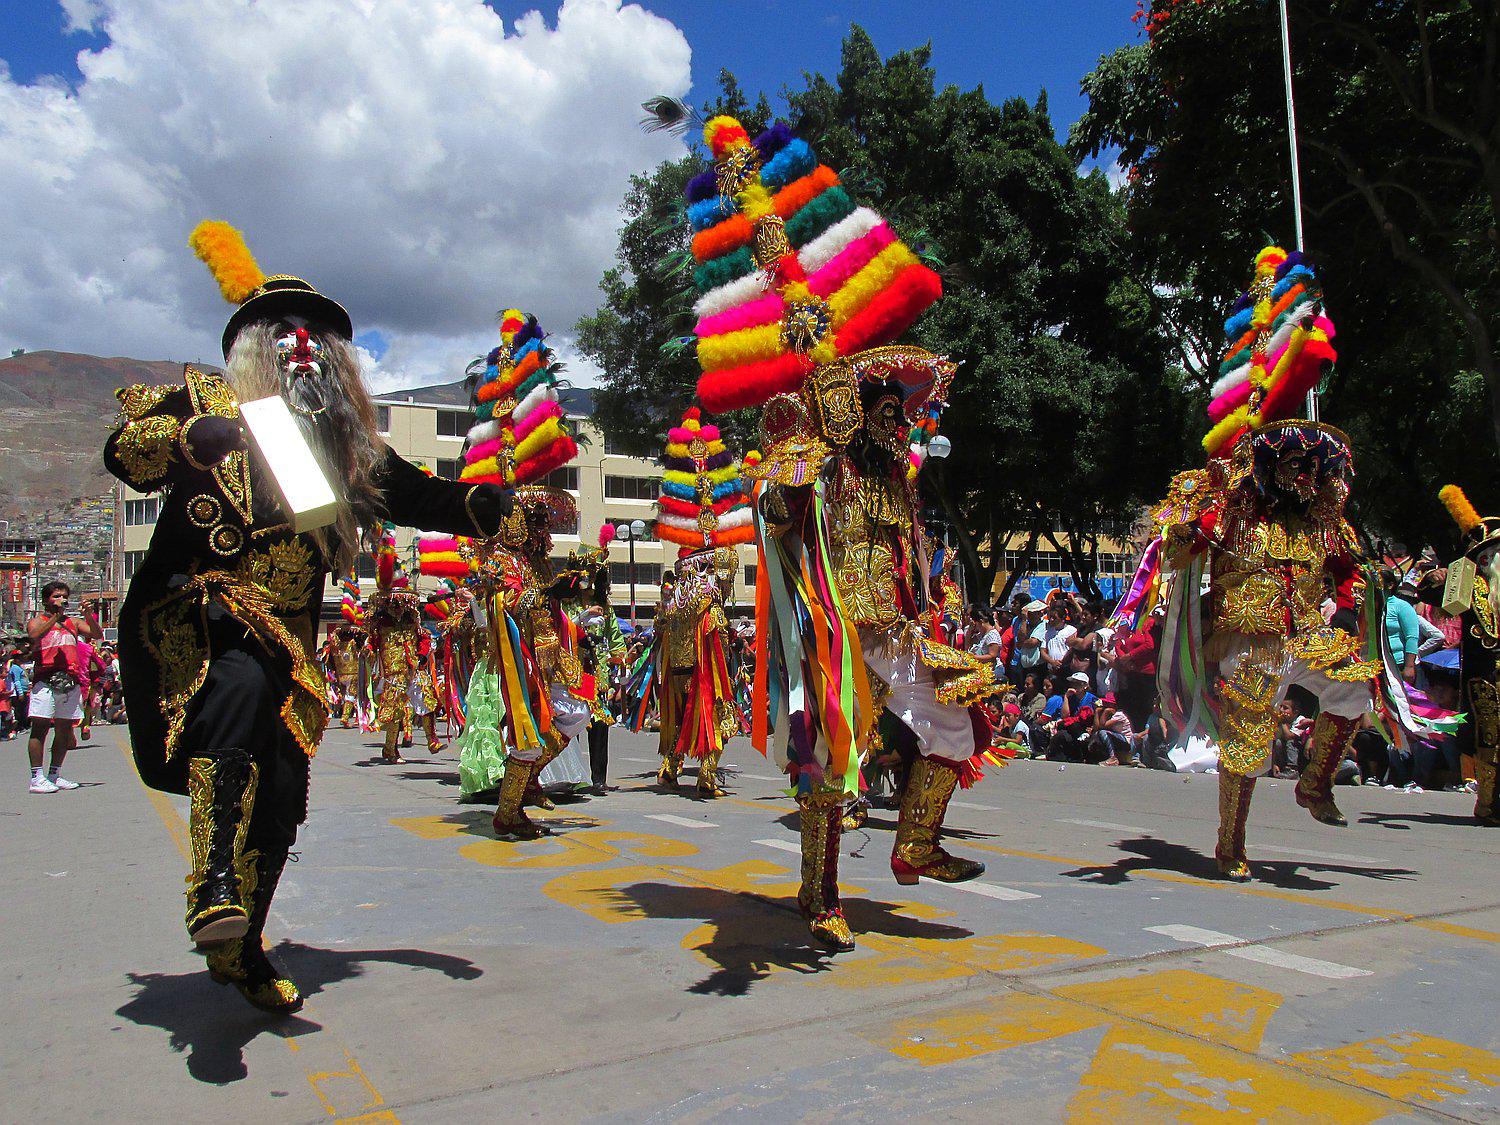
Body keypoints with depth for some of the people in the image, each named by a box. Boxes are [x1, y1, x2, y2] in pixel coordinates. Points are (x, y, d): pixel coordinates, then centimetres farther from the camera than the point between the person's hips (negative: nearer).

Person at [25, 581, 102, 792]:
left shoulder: (73, 623, 20)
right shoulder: (37, 621, 8)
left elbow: (98, 635, 10)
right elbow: (34, 635, -15)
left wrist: (89, 615, -3)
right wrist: (55, 615, -16)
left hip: (70, 681, 5)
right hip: (45, 679, -5)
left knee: (64, 729, 7)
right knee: (40, 727, -9)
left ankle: (54, 775, 15)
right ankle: (36, 778, -10)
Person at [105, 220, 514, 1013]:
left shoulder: (347, 446, 16)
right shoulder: (208, 402, 6)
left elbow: (426, 500, 16)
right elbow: (123, 452, -7)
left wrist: (502, 504, 1)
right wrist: (188, 439, -28)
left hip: (284, 642, 4)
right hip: (187, 620, -4)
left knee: (282, 796, 1)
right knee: (239, 684, -37)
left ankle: (238, 951, 23)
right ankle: (216, 888, -37)